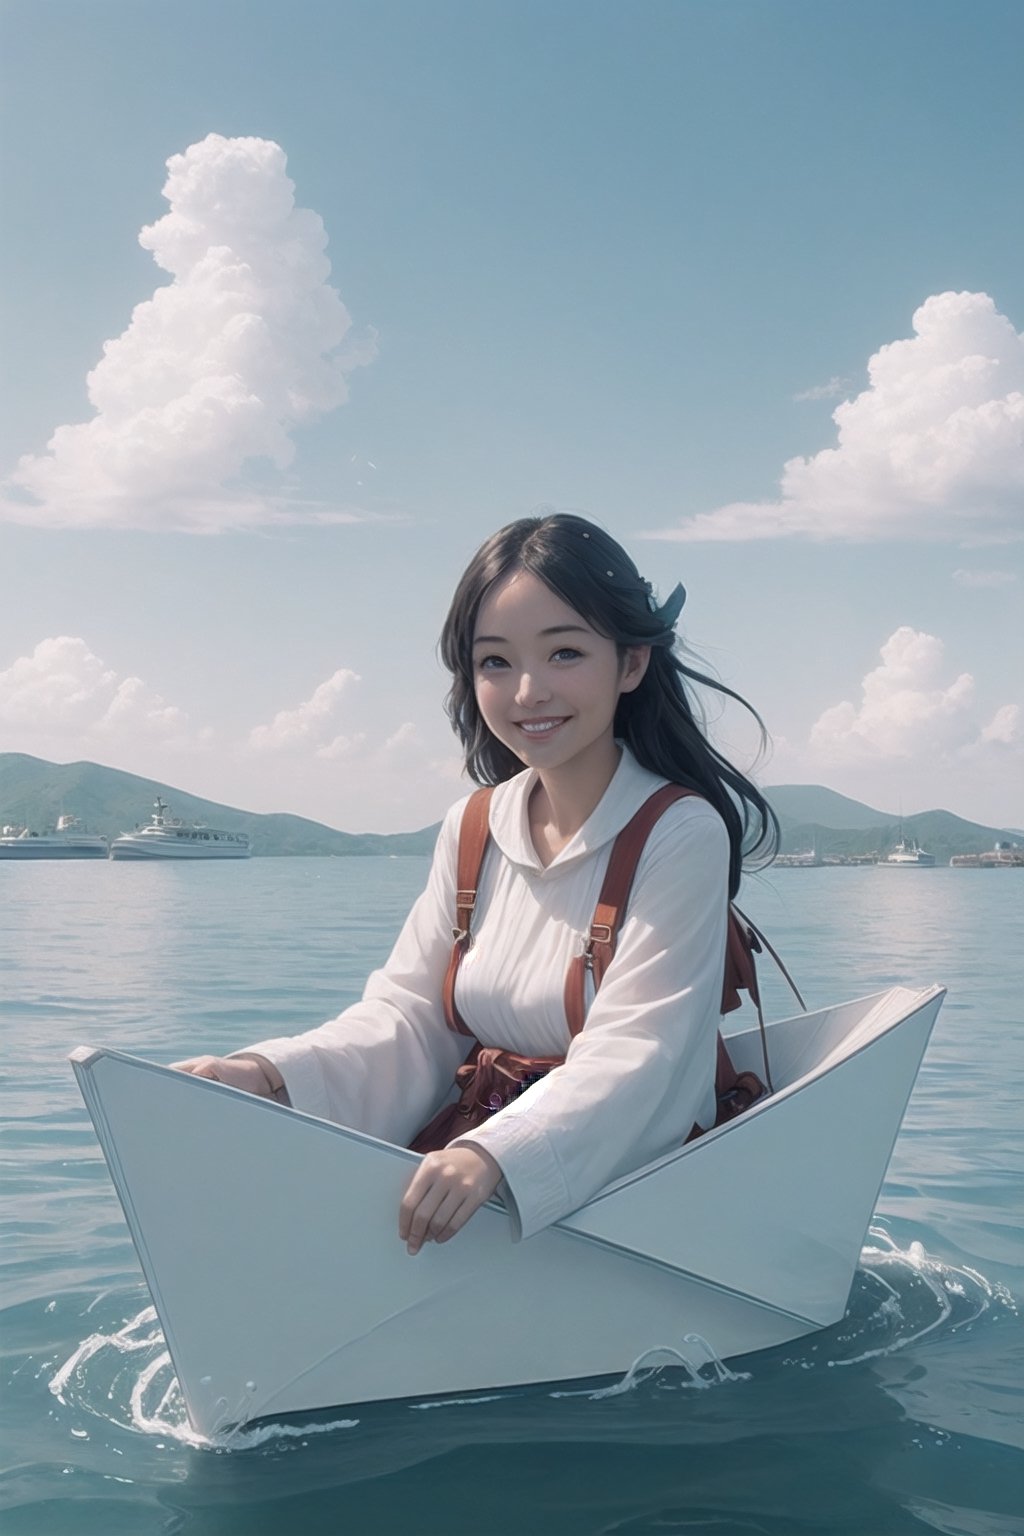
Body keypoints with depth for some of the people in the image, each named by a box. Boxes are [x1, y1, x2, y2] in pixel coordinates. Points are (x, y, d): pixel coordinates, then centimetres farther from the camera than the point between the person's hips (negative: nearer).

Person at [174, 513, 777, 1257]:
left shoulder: (681, 836, -11)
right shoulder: (472, 833, 7)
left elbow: (632, 1059, -20)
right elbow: (410, 1017, 1)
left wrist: (496, 1154, -38)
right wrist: (269, 1074, -17)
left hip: (634, 1198, -5)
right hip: (477, 1177, 6)